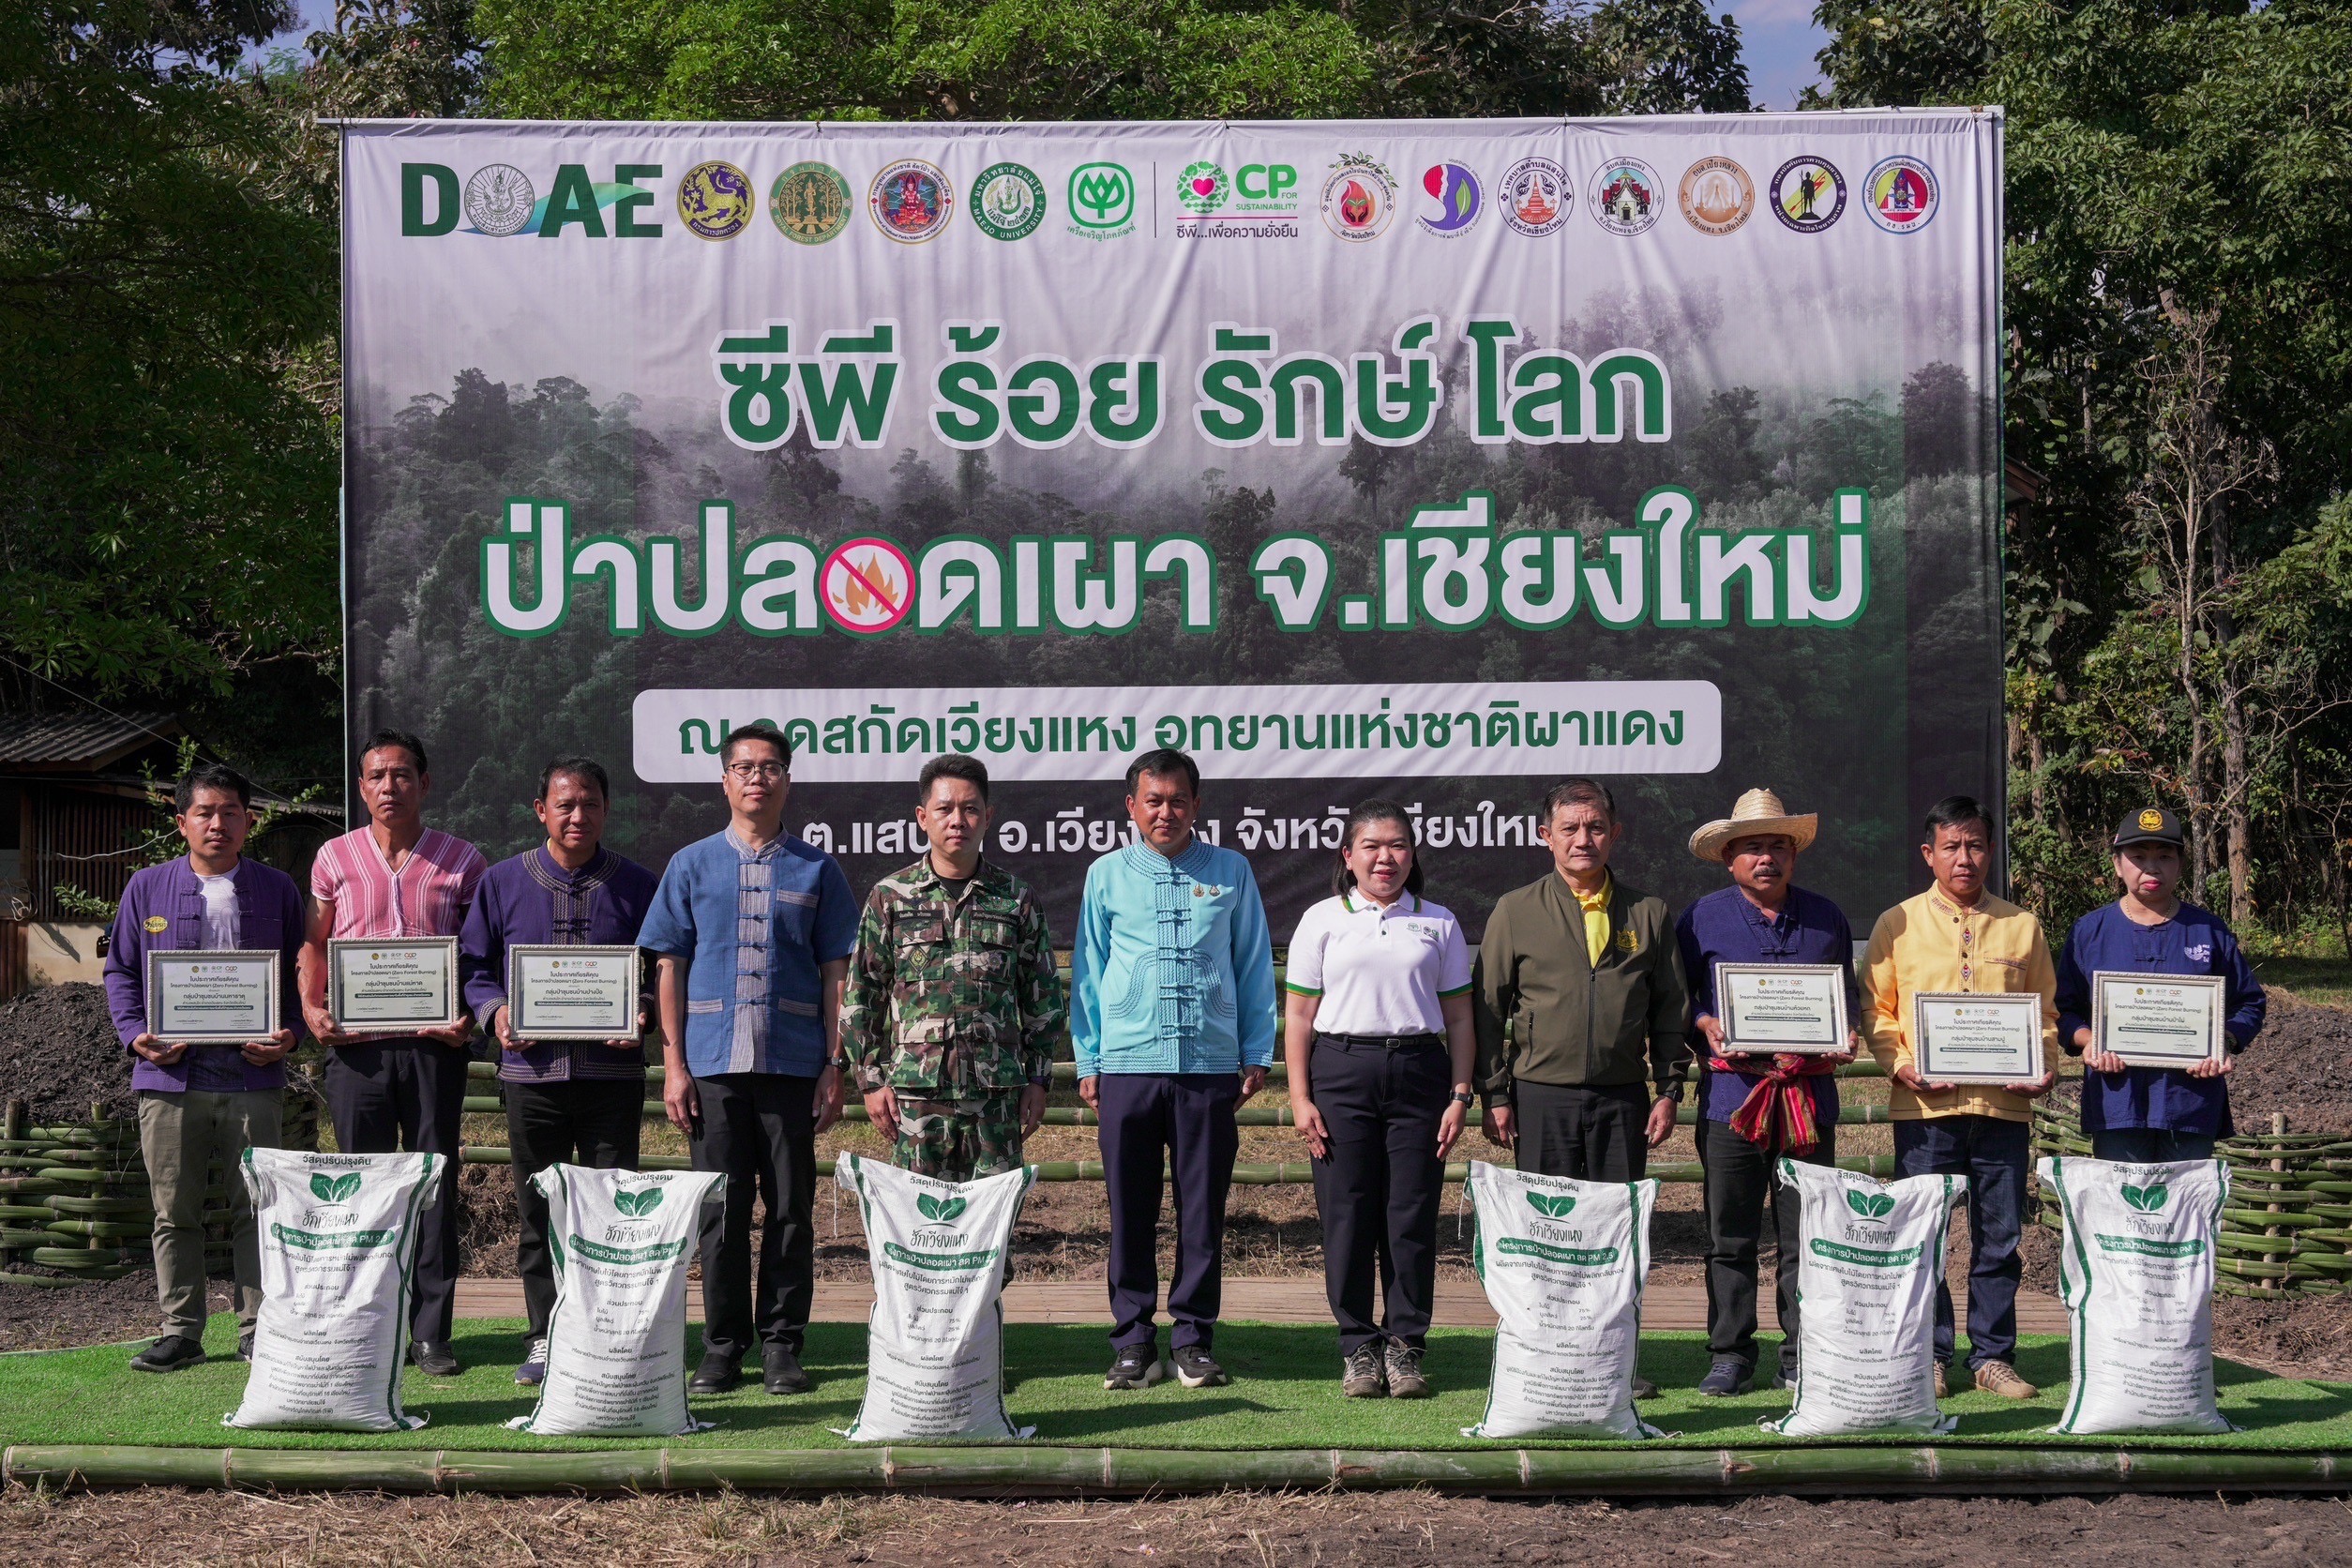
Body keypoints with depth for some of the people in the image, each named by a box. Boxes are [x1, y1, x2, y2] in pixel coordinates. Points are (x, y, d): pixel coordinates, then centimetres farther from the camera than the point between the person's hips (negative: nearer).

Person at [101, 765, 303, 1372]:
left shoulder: (277, 889, 9)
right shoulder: (147, 888, 9)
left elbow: (299, 973, 12)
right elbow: (121, 970, 11)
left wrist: (288, 1034, -5)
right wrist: (137, 1035, -5)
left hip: (252, 1074, -1)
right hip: (170, 1075, 1)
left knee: (256, 1207, 1)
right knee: (175, 1212, 5)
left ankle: (257, 1331, 9)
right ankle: (181, 1331, 14)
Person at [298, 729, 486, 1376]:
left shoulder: (461, 861, 7)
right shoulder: (335, 857, 10)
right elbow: (316, 943, 15)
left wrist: (470, 1017, -6)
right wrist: (311, 1008, -1)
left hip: (434, 1041, -1)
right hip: (358, 1043, 1)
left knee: (434, 1184, 1)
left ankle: (431, 1331, 5)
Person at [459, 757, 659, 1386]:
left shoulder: (636, 885, 7)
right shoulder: (503, 883, 9)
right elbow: (473, 966, 12)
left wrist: (644, 1014, -9)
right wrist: (494, 1012, -7)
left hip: (611, 1071, -1)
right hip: (532, 1070, 1)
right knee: (538, 1211, 6)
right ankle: (545, 1339, 15)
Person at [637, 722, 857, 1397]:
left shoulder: (816, 869, 8)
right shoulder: (693, 865, 9)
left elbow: (836, 971, 8)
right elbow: (669, 967, 8)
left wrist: (835, 1066, 1)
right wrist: (673, 1065, 1)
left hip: (793, 1063, 0)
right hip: (713, 1062, 0)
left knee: (790, 1208, 2)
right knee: (720, 1209, 3)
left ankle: (782, 1346, 10)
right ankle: (722, 1347, 11)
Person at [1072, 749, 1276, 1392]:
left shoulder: (1230, 872, 9)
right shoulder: (1107, 875, 9)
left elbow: (1254, 966, 12)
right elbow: (1088, 972, 12)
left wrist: (1257, 1054, 7)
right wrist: (1087, 1061, 7)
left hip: (1211, 1066, 0)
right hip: (1127, 1065, 0)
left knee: (1203, 1210, 3)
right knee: (1130, 1210, 3)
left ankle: (1194, 1338, 12)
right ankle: (1134, 1340, 11)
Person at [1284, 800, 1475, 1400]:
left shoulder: (1438, 923, 12)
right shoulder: (1323, 920, 8)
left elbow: (1458, 1017, 11)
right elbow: (1299, 1015, 6)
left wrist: (1460, 1094, 1)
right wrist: (1300, 1098, -2)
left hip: (1418, 1072, 1)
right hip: (1341, 1072, -1)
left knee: (1413, 1215, -2)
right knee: (1347, 1214, -2)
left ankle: (1405, 1345, 7)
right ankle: (1358, 1347, 7)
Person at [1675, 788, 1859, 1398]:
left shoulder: (1826, 918, 14)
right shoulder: (1702, 919, 6)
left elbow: (1849, 993, 22)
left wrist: (1847, 1035, 3)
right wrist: (1707, 1026, -9)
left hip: (1810, 1093, 2)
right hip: (1732, 1091, -2)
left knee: (1805, 1235, 2)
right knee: (1730, 1237, 1)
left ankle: (1801, 1358, 9)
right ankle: (1729, 1355, 9)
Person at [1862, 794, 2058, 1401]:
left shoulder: (2022, 926, 12)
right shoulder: (1899, 924, 7)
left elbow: (2046, 1011, 15)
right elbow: (1875, 1010, 6)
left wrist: (2045, 1068, -2)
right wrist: (1900, 1065, -10)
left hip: (2003, 1105, 1)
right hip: (1924, 1106, -1)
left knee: (1999, 1238, 3)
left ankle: (1992, 1355, 12)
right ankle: (1931, 1357, 9)